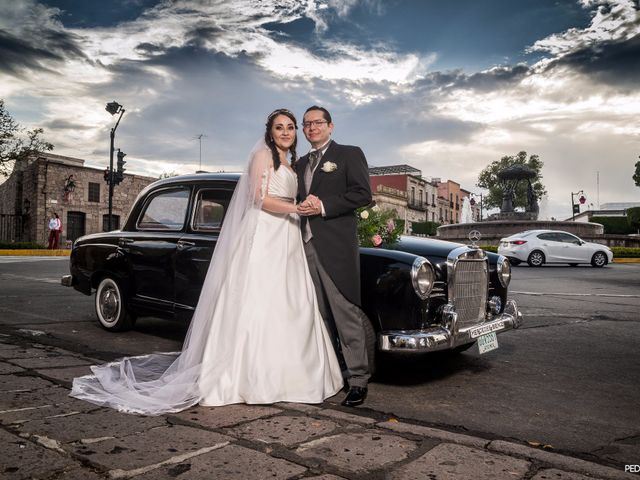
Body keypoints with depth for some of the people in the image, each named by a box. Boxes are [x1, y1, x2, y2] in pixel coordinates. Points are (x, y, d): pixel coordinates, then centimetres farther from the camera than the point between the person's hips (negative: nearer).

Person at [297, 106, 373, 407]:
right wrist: (302, 206, -2)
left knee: (346, 313, -6)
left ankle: (358, 380, 1)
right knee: (319, 315, 11)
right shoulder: (301, 163, 23)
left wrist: (323, 206, -14)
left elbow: (363, 194, -6)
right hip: (306, 245, 6)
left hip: (336, 245, -6)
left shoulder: (350, 154, 5)